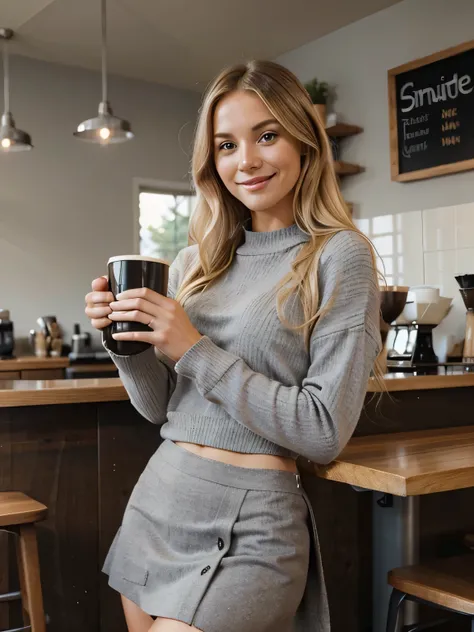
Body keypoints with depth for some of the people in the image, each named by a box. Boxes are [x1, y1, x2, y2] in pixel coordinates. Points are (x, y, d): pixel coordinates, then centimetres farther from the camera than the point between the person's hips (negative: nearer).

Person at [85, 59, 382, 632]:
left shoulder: (338, 256, -9)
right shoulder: (194, 261, 6)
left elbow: (326, 432, -15)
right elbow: (159, 406, 11)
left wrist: (196, 351, -16)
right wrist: (125, 339, -8)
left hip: (252, 520, -5)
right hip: (156, 497, 6)